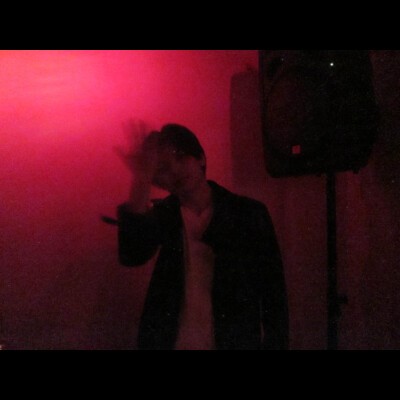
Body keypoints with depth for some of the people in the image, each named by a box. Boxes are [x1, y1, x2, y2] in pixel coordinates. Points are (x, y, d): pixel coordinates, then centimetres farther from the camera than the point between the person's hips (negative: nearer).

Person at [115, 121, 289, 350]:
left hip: (233, 342, -1)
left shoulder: (249, 213, -3)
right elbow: (132, 256, -19)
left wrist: (275, 345, -8)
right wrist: (141, 180, -26)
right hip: (170, 342, 2)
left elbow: (274, 295, -1)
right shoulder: (163, 215, 3)